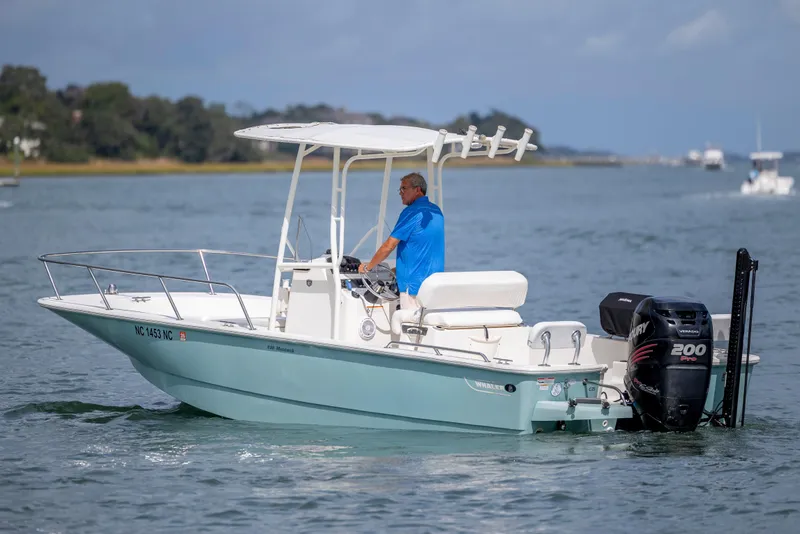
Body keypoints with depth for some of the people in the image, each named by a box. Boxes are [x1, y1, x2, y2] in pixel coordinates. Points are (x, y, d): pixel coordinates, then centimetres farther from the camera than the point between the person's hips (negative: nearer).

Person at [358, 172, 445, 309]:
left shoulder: (412, 212, -13)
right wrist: (401, 268, 28)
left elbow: (389, 246, -12)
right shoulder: (437, 212, 13)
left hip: (415, 283, -8)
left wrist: (367, 267, 0)